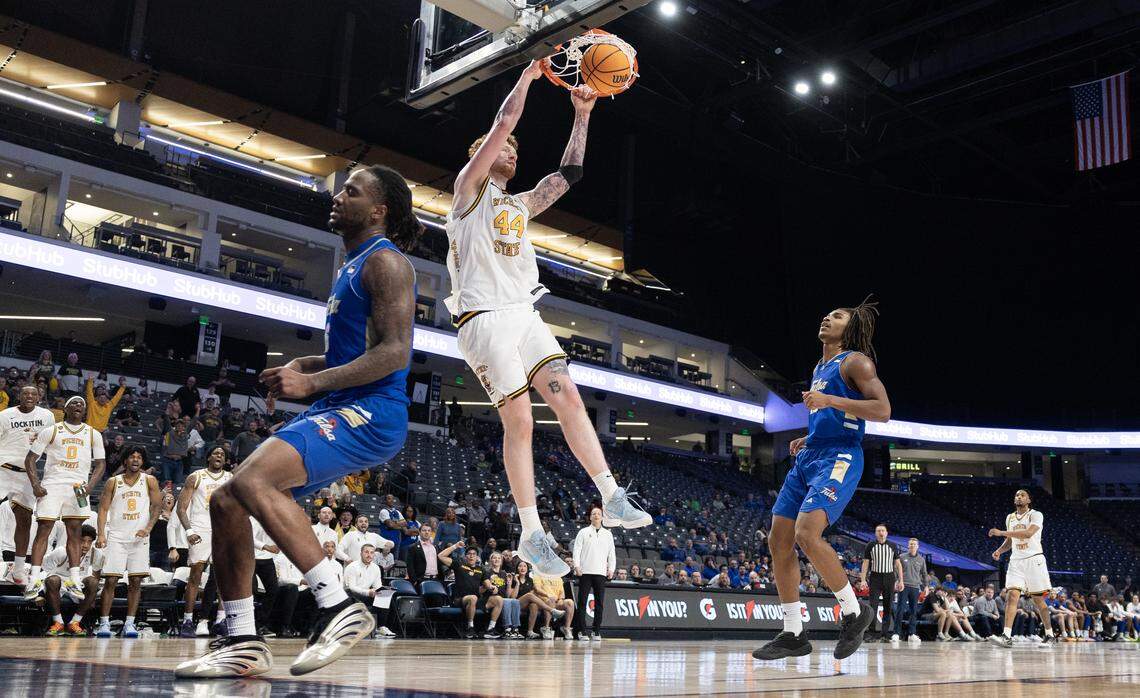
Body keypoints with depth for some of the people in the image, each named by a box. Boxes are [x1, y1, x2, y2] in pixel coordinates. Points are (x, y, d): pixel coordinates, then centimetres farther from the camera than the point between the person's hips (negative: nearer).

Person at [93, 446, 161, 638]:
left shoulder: (149, 481, 6)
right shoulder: (113, 482, 6)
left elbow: (157, 506, 5)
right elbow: (103, 509, 4)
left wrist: (148, 528, -9)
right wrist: (101, 534, -8)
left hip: (139, 538, 1)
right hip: (116, 536, -1)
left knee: (136, 581, 0)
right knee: (110, 580, -6)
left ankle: (129, 624, 5)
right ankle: (104, 622, 1)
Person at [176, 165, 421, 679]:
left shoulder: (385, 261, -7)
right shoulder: (352, 267, 23)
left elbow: (394, 352, -19)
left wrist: (312, 382, -21)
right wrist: (304, 365, 13)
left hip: (370, 414, -10)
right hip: (338, 412, 10)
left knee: (252, 481, -29)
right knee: (226, 501, 6)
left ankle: (340, 608, -23)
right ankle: (243, 643, 11)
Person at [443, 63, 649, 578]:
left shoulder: (520, 205, 24)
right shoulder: (470, 187, 4)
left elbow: (568, 174, 22)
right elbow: (504, 123, -5)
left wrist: (582, 116, 18)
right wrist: (530, 72, 4)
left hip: (524, 315, 7)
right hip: (485, 318, -7)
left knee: (569, 399, -3)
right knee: (520, 422, -9)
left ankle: (613, 501, 0)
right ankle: (531, 536, -1)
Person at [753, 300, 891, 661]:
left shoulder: (855, 362, -4)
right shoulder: (820, 368, 22)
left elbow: (882, 410, -16)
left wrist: (830, 400, -23)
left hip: (838, 459, -9)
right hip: (809, 457, 9)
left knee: (807, 534, -26)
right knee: (778, 541, 3)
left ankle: (854, 611, -5)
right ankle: (793, 635, 11)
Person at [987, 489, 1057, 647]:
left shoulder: (1036, 515, -6)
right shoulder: (1010, 518, 14)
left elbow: (1028, 533, -24)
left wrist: (1002, 533, -26)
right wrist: (1000, 550, 3)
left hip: (1034, 559, -4)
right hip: (1016, 561, 4)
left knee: (1038, 599, 3)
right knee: (1012, 595, -11)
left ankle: (1050, 635, 20)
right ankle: (1007, 636, -20)